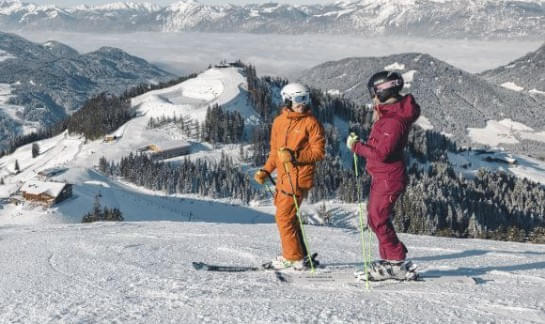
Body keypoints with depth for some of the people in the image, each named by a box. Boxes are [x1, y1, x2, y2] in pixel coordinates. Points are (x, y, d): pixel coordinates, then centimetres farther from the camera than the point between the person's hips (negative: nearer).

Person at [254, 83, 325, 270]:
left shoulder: (311, 123, -5)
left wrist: (295, 155, -19)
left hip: (299, 177, -7)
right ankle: (300, 257, 23)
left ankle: (292, 258, 4)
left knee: (284, 216, -7)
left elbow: (319, 152, -8)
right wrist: (265, 171, 12)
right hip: (283, 176, 7)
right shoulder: (279, 122, 13)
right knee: (289, 216, 12)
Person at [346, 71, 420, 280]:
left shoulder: (394, 121, -23)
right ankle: (390, 259, 24)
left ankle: (398, 264, 0)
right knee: (375, 217, 15)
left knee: (378, 218, -7)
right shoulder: (390, 113, 9)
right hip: (382, 176, 10)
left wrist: (356, 147, -16)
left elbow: (382, 153, -26)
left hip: (388, 177, -10)